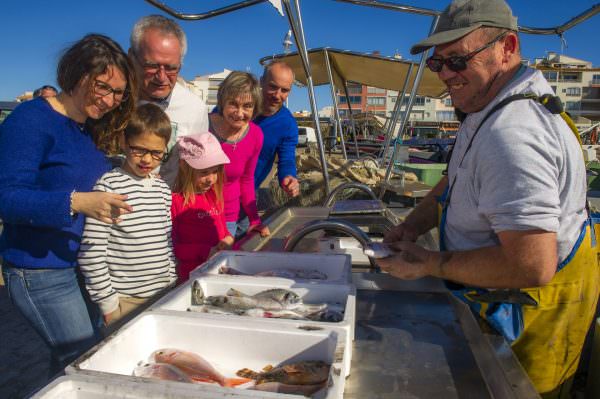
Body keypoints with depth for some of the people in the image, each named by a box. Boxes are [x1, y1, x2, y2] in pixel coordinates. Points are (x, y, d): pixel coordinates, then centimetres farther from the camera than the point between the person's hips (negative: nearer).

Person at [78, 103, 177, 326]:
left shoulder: (163, 188, 7)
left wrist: (172, 284, 12)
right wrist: (108, 304, -10)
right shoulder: (109, 186, -12)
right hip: (124, 300, -5)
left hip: (162, 295, 6)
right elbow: (91, 253, -13)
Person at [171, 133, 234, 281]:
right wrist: (206, 252, -13)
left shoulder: (214, 195, 11)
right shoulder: (175, 200, -9)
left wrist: (228, 240, 1)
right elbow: (170, 245, -8)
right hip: (191, 275, -6)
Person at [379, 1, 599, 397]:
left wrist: (430, 265, -26)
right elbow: (458, 180, 14)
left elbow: (532, 266, -39)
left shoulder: (511, 135, -35)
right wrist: (413, 225, -2)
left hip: (533, 311, -10)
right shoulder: (493, 107, 2)